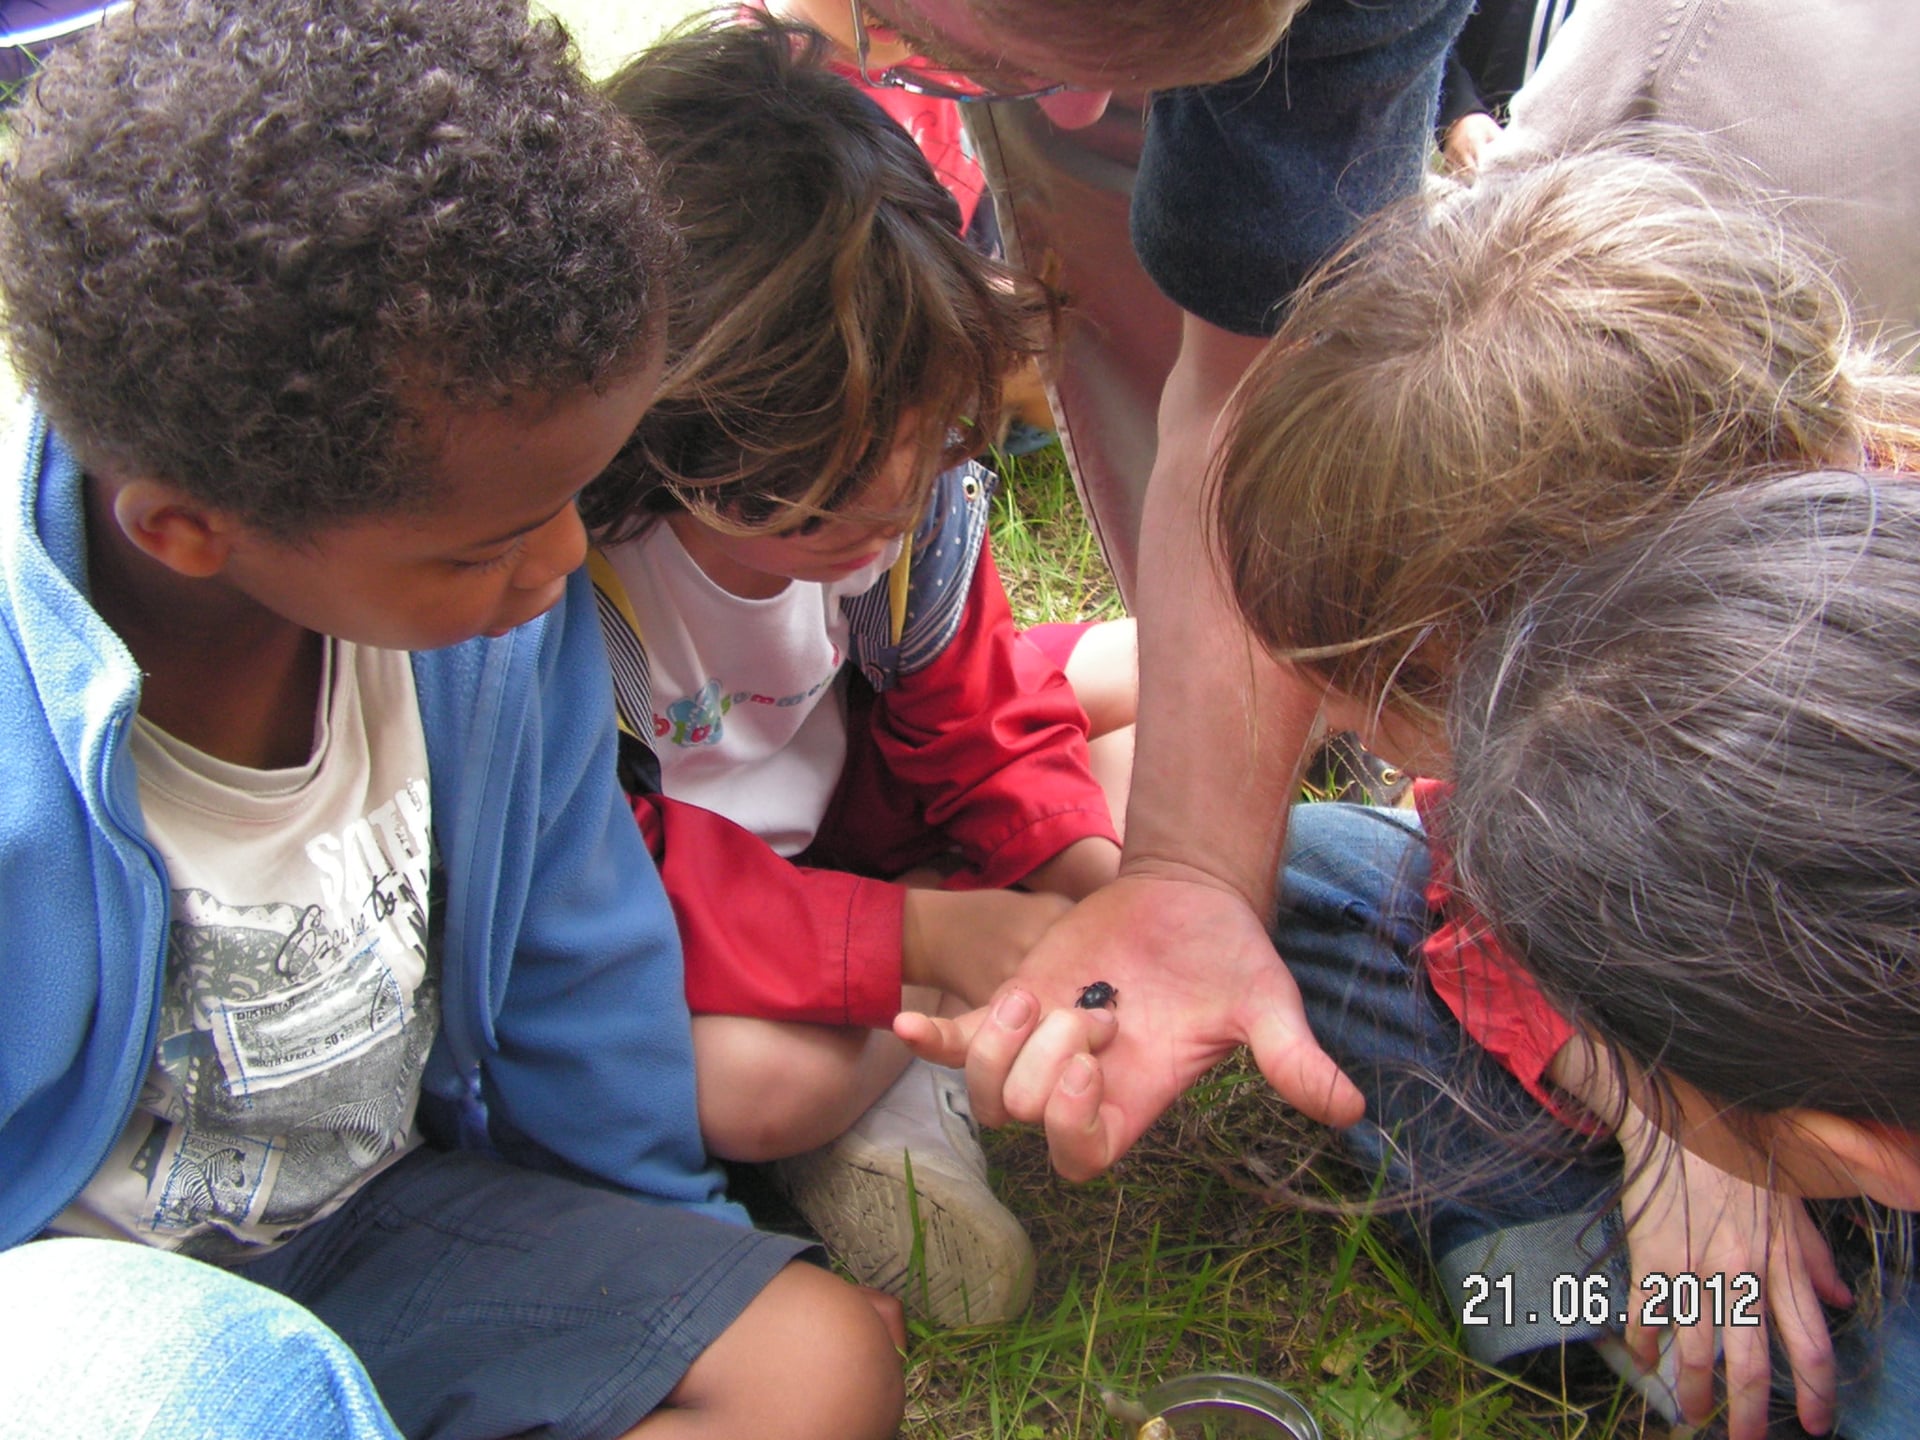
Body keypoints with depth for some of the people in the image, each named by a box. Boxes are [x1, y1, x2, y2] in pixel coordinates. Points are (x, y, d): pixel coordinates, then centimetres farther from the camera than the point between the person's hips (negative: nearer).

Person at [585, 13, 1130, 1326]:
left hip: (836, 816, 6)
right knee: (754, 1080, -40)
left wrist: (1091, 870, -22)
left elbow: (974, 721, -4)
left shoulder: (904, 489, -18)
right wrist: (917, 937, -36)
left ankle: (897, 1092, -11)